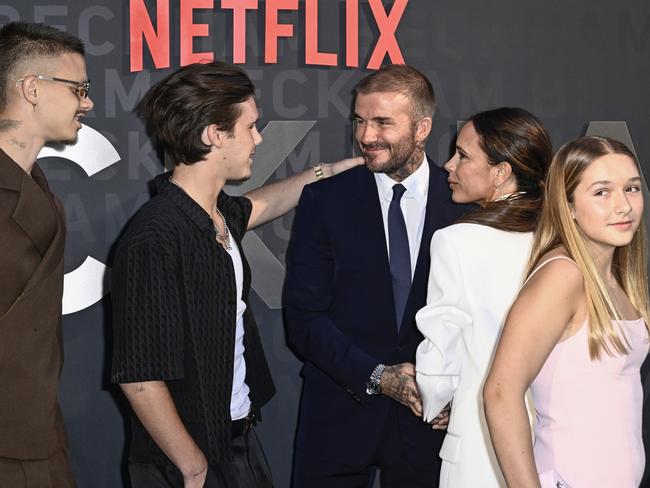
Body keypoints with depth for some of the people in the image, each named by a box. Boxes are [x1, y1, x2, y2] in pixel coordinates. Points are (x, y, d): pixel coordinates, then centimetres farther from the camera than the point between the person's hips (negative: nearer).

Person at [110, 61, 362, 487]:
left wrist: (332, 170, 32)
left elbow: (260, 205, 30)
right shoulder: (154, 240, -23)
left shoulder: (220, 214, 3)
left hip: (241, 440, 8)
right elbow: (139, 378, -23)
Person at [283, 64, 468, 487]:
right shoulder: (324, 200, -2)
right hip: (339, 415, 0)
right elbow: (304, 318, -4)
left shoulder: (464, 202, -2)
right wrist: (377, 377, -13)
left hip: (429, 417, 0)